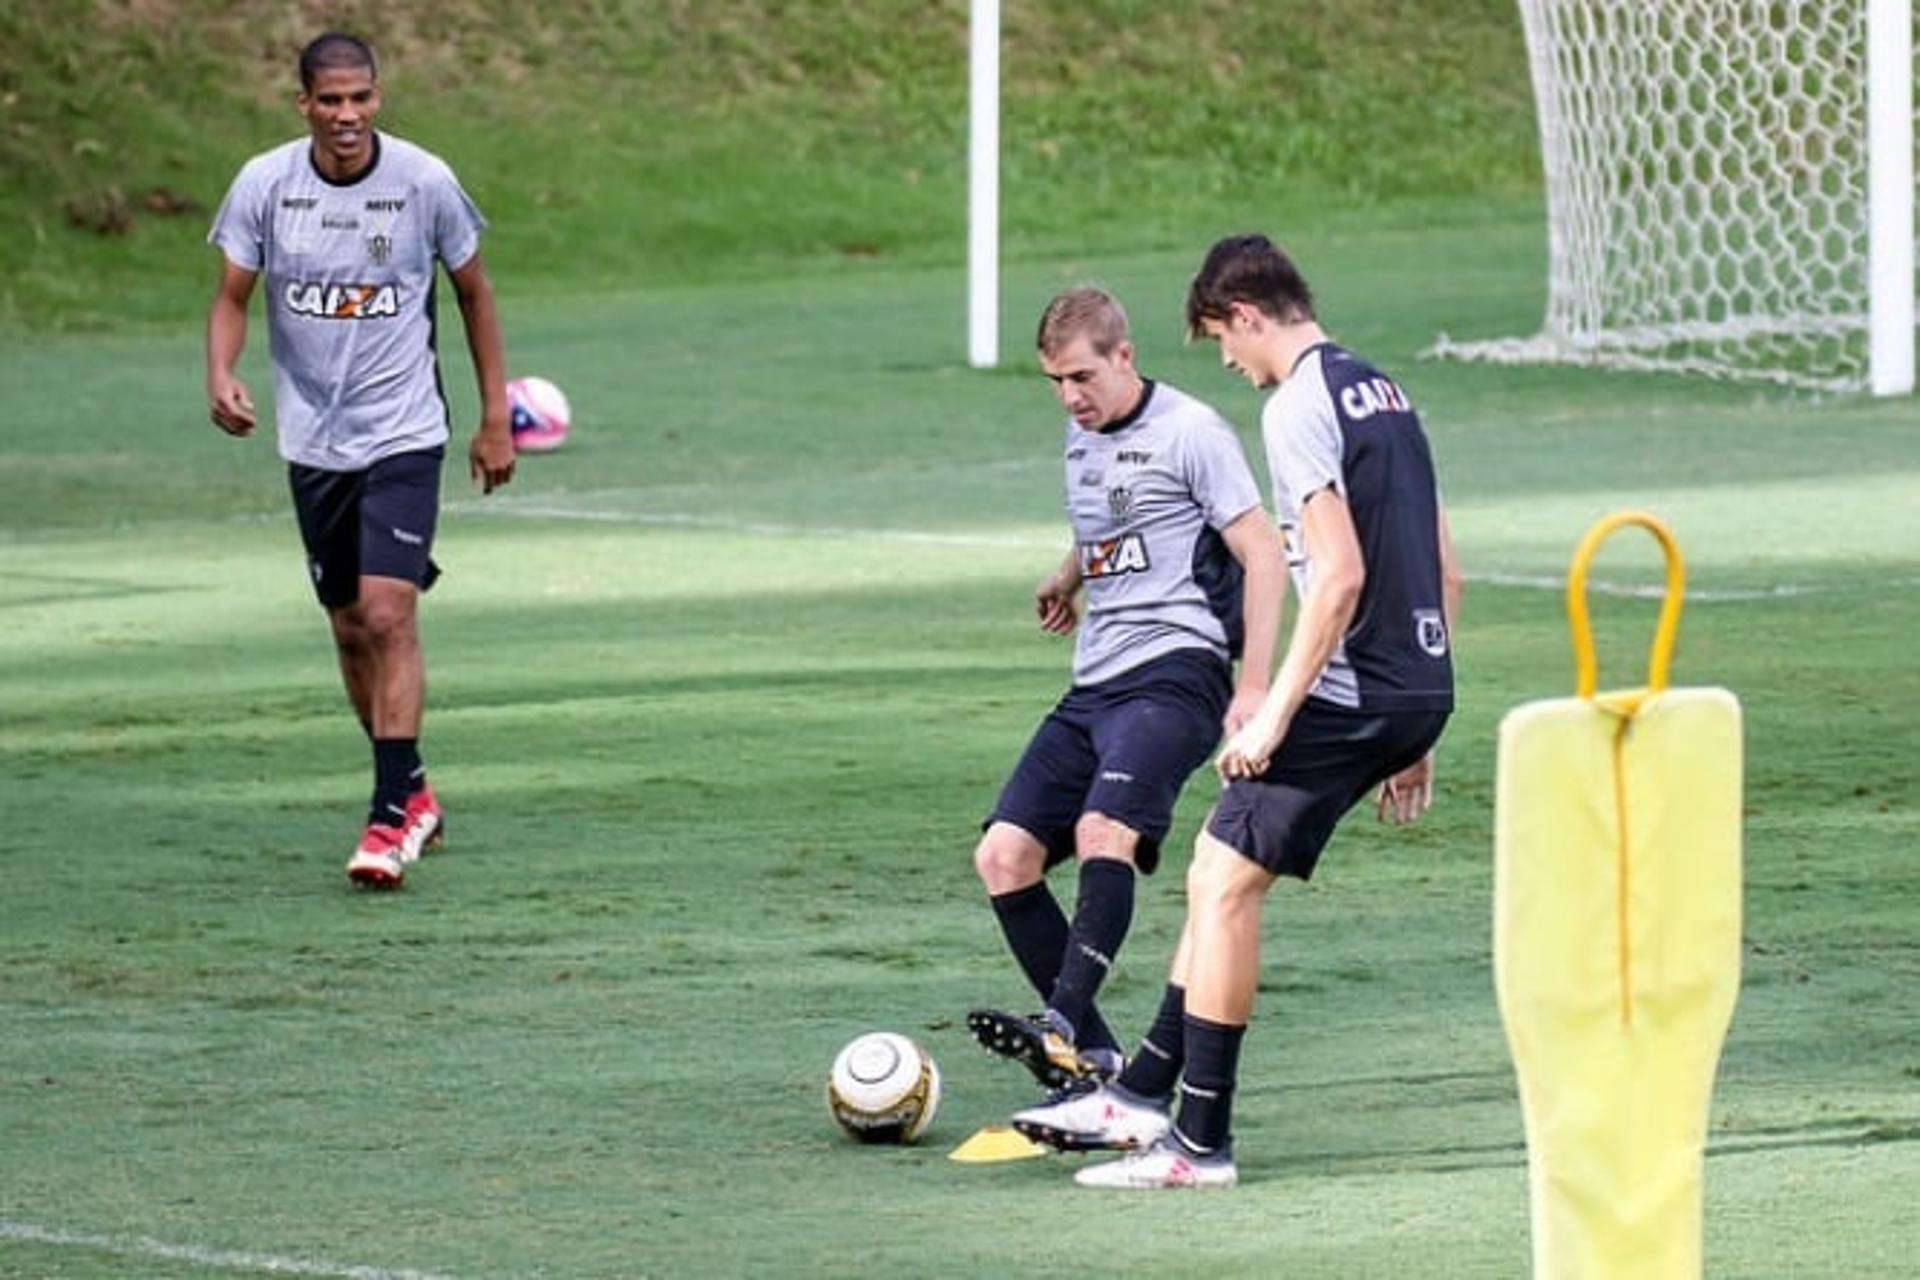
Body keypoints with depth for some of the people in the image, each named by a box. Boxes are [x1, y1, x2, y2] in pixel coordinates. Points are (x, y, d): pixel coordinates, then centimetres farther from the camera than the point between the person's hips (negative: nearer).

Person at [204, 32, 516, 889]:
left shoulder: (424, 182, -8)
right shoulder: (264, 184, -5)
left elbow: (474, 293, 5)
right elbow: (232, 296, 1)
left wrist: (496, 417, 6)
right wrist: (220, 376, -20)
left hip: (403, 433, -3)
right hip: (312, 440, 3)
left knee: (387, 615, -17)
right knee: (350, 628, 9)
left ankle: (392, 816, -17)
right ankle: (412, 793, 27)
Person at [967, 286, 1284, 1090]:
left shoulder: (1188, 432, -6)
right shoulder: (1082, 434, 18)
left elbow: (1262, 554, -9)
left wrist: (1254, 689, -15)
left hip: (1175, 668, -8)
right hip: (1095, 685, 9)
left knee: (1104, 829, -31)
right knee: (1003, 858, -4)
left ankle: (1064, 1026, -42)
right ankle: (1094, 1060, -4)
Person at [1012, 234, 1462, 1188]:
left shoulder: (1298, 409, -12)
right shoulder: (1382, 393, 17)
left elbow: (1340, 576, -21)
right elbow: (1444, 576, 19)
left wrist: (1275, 714, -17)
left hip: (1350, 695, -9)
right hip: (1417, 693, 9)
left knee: (1225, 884, -3)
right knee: (1217, 873, 17)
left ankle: (1201, 1142, -1)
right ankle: (1146, 1090, 19)